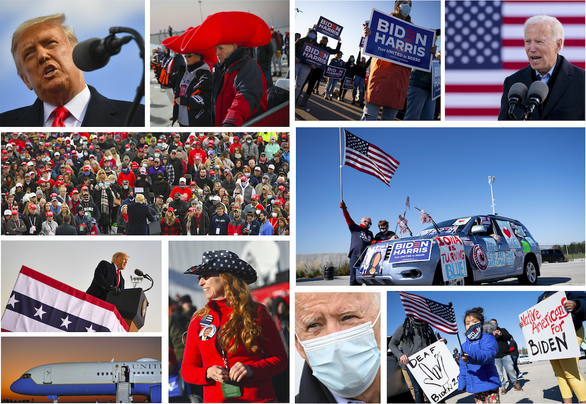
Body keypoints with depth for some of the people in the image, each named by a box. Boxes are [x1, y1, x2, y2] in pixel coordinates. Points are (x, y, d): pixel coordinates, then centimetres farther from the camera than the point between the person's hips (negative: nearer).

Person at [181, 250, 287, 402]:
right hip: (215, 399, 3)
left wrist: (252, 370, -11)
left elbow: (280, 359, 6)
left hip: (258, 399, -3)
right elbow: (187, 369, 12)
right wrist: (208, 373, -8)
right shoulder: (198, 320, 11)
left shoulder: (256, 313, 4)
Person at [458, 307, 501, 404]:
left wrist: (471, 357, -41)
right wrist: (462, 384, 17)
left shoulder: (487, 339, -5)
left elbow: (488, 354, -25)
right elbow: (463, 367, 22)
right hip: (475, 387, 7)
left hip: (488, 384, -7)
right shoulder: (464, 345, 17)